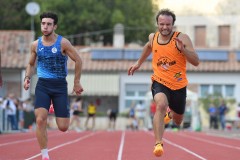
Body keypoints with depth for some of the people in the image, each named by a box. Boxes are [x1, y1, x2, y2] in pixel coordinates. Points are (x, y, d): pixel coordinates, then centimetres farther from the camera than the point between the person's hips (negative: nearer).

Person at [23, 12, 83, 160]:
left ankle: (66, 112, 38)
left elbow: (78, 60, -1)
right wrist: (27, 78, 0)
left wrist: (77, 82, 2)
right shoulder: (36, 45, 2)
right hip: (42, 85, 2)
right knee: (40, 120, -20)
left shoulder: (63, 43, -8)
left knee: (63, 127, -2)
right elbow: (31, 64, 18)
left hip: (60, 85, -2)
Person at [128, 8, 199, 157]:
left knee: (178, 121, 19)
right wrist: (139, 63, 30)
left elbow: (196, 62, -18)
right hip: (160, 82, 0)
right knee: (161, 105, -34)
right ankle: (158, 143, -35)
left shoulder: (182, 38, -15)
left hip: (179, 85, 0)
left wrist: (183, 49, -33)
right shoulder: (152, 37, -3)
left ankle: (170, 114, 58)